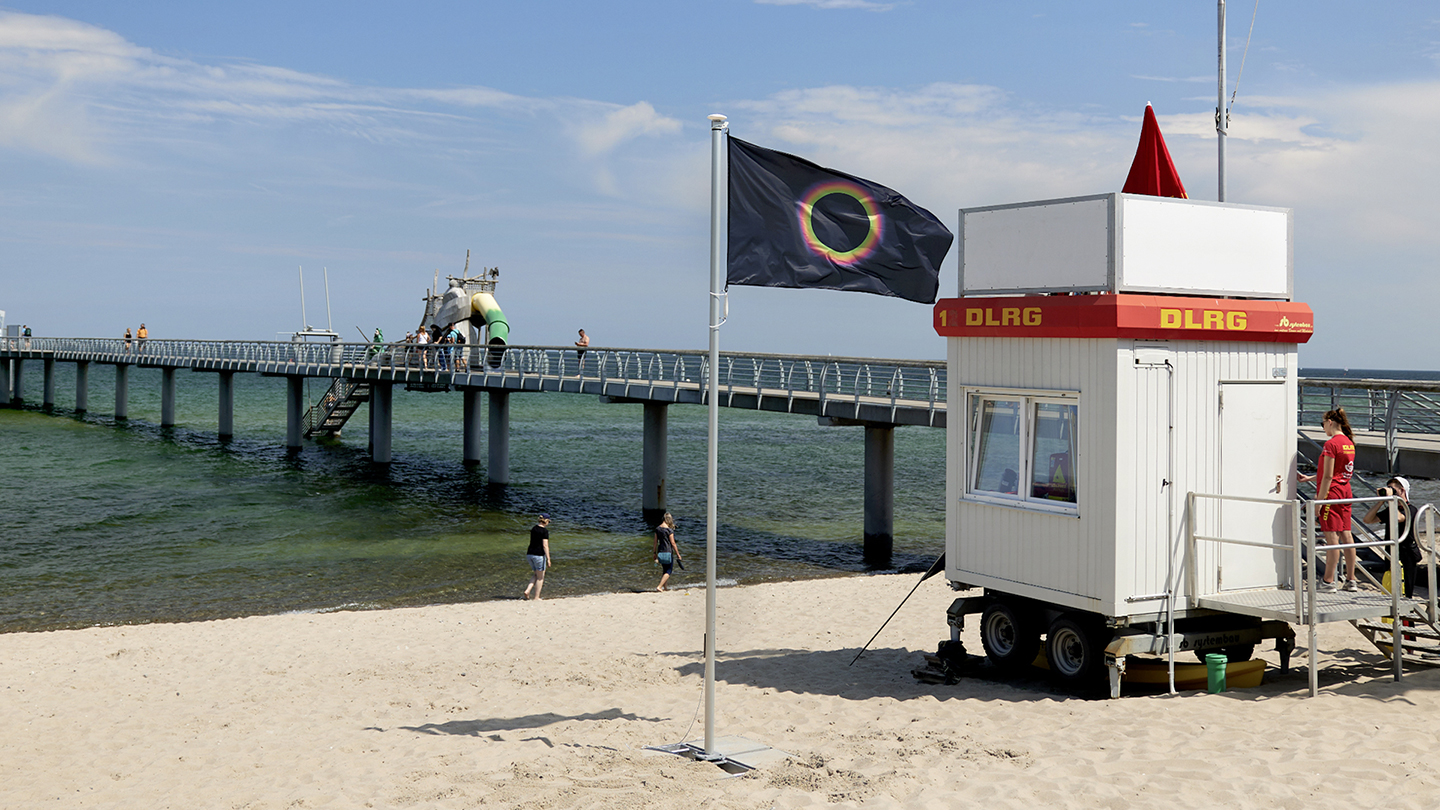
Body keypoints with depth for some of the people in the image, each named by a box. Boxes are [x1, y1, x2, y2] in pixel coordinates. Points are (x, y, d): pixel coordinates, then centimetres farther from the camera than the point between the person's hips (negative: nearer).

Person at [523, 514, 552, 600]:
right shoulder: (545, 531, -12)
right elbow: (545, 545, -17)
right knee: (540, 577, 6)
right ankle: (536, 598, 9)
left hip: (530, 554, 7)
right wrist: (548, 559, -16)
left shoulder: (533, 528, 10)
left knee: (535, 575, 21)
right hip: (539, 554, -7)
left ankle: (527, 591, 4)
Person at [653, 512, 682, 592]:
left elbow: (656, 542, 9)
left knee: (664, 570, 20)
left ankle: (664, 587, 23)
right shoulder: (669, 530, -14)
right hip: (668, 552, -6)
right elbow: (673, 543, -12)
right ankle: (659, 586, -11)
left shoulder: (657, 529, 4)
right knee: (668, 571, 1)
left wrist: (655, 553, 17)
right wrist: (678, 554, -4)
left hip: (660, 552, 6)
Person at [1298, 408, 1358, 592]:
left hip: (1331, 493, -8)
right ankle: (1351, 580, 15)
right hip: (1345, 491, 9)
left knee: (1332, 538, -5)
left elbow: (1328, 476, -18)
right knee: (1346, 535, 11)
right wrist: (1308, 478, 24)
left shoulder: (1331, 444, -15)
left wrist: (1319, 500, -15)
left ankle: (1328, 582, -1)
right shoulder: (1349, 442, 11)